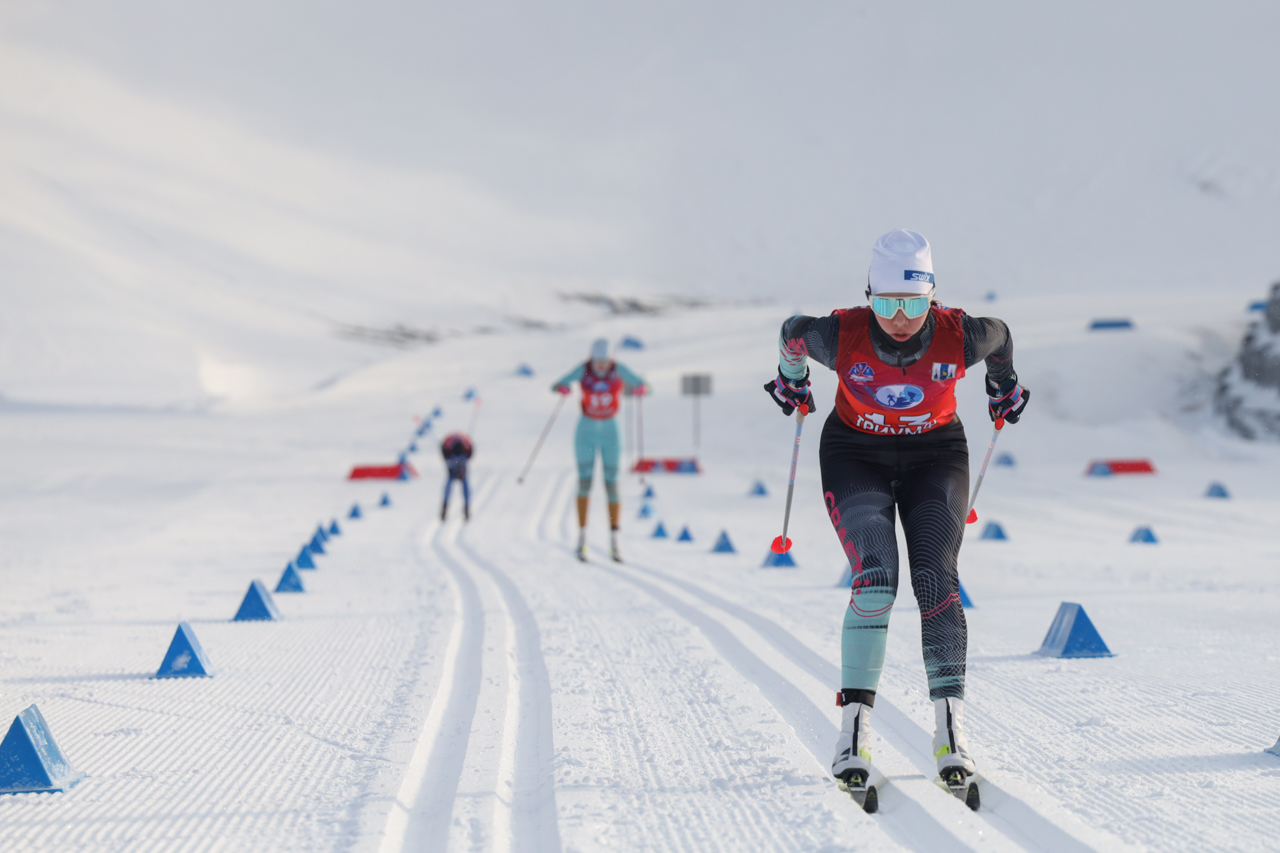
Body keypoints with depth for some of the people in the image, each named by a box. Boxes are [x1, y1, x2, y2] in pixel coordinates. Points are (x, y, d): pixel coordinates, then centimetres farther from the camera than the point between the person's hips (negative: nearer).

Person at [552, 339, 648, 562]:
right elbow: (556, 385, -18)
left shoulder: (618, 370, -12)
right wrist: (561, 388, -42)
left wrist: (639, 388, -40)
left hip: (610, 432, 0)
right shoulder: (583, 370, -13)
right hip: (586, 432, 0)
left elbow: (643, 386, -15)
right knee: (584, 482, -8)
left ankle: (614, 543, 2)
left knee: (612, 485, -2)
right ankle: (582, 539, 0)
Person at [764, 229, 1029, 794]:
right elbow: (791, 334, -2)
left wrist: (1004, 387, 20)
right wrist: (791, 380, 18)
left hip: (935, 456, 1)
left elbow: (1001, 339, 1)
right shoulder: (841, 336, -25)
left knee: (937, 581, -16)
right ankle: (853, 730, -17)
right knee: (875, 579, -21)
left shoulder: (960, 338, -23)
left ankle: (951, 730, -13)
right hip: (856, 456, -1)